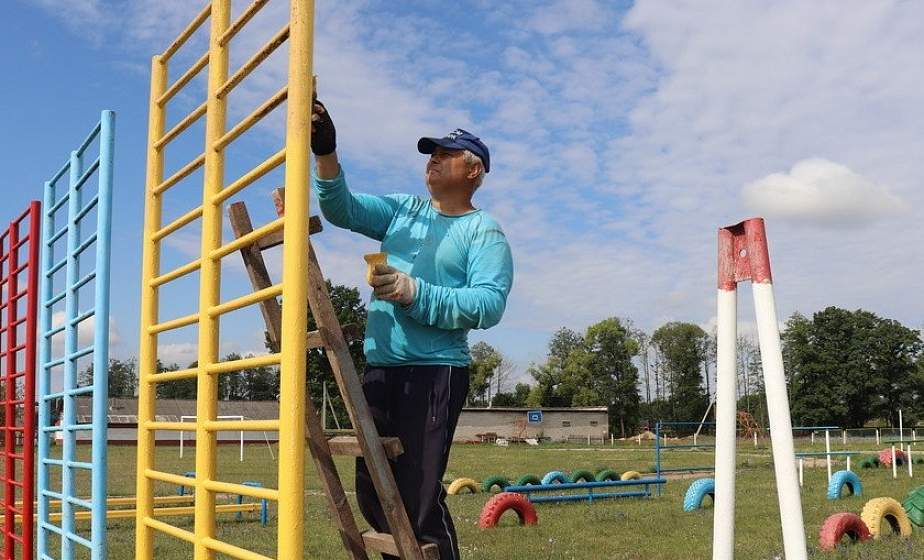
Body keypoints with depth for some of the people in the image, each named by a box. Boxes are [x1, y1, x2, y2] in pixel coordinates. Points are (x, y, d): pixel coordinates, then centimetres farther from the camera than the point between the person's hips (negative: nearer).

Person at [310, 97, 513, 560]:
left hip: (434, 373, -7)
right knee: (373, 496, 13)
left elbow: (488, 305, -16)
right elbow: (342, 209, 2)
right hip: (379, 368, 7)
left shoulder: (484, 232, -3)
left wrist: (416, 293, -23)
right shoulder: (402, 210, 15)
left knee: (418, 500, -11)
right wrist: (326, 154, -13)